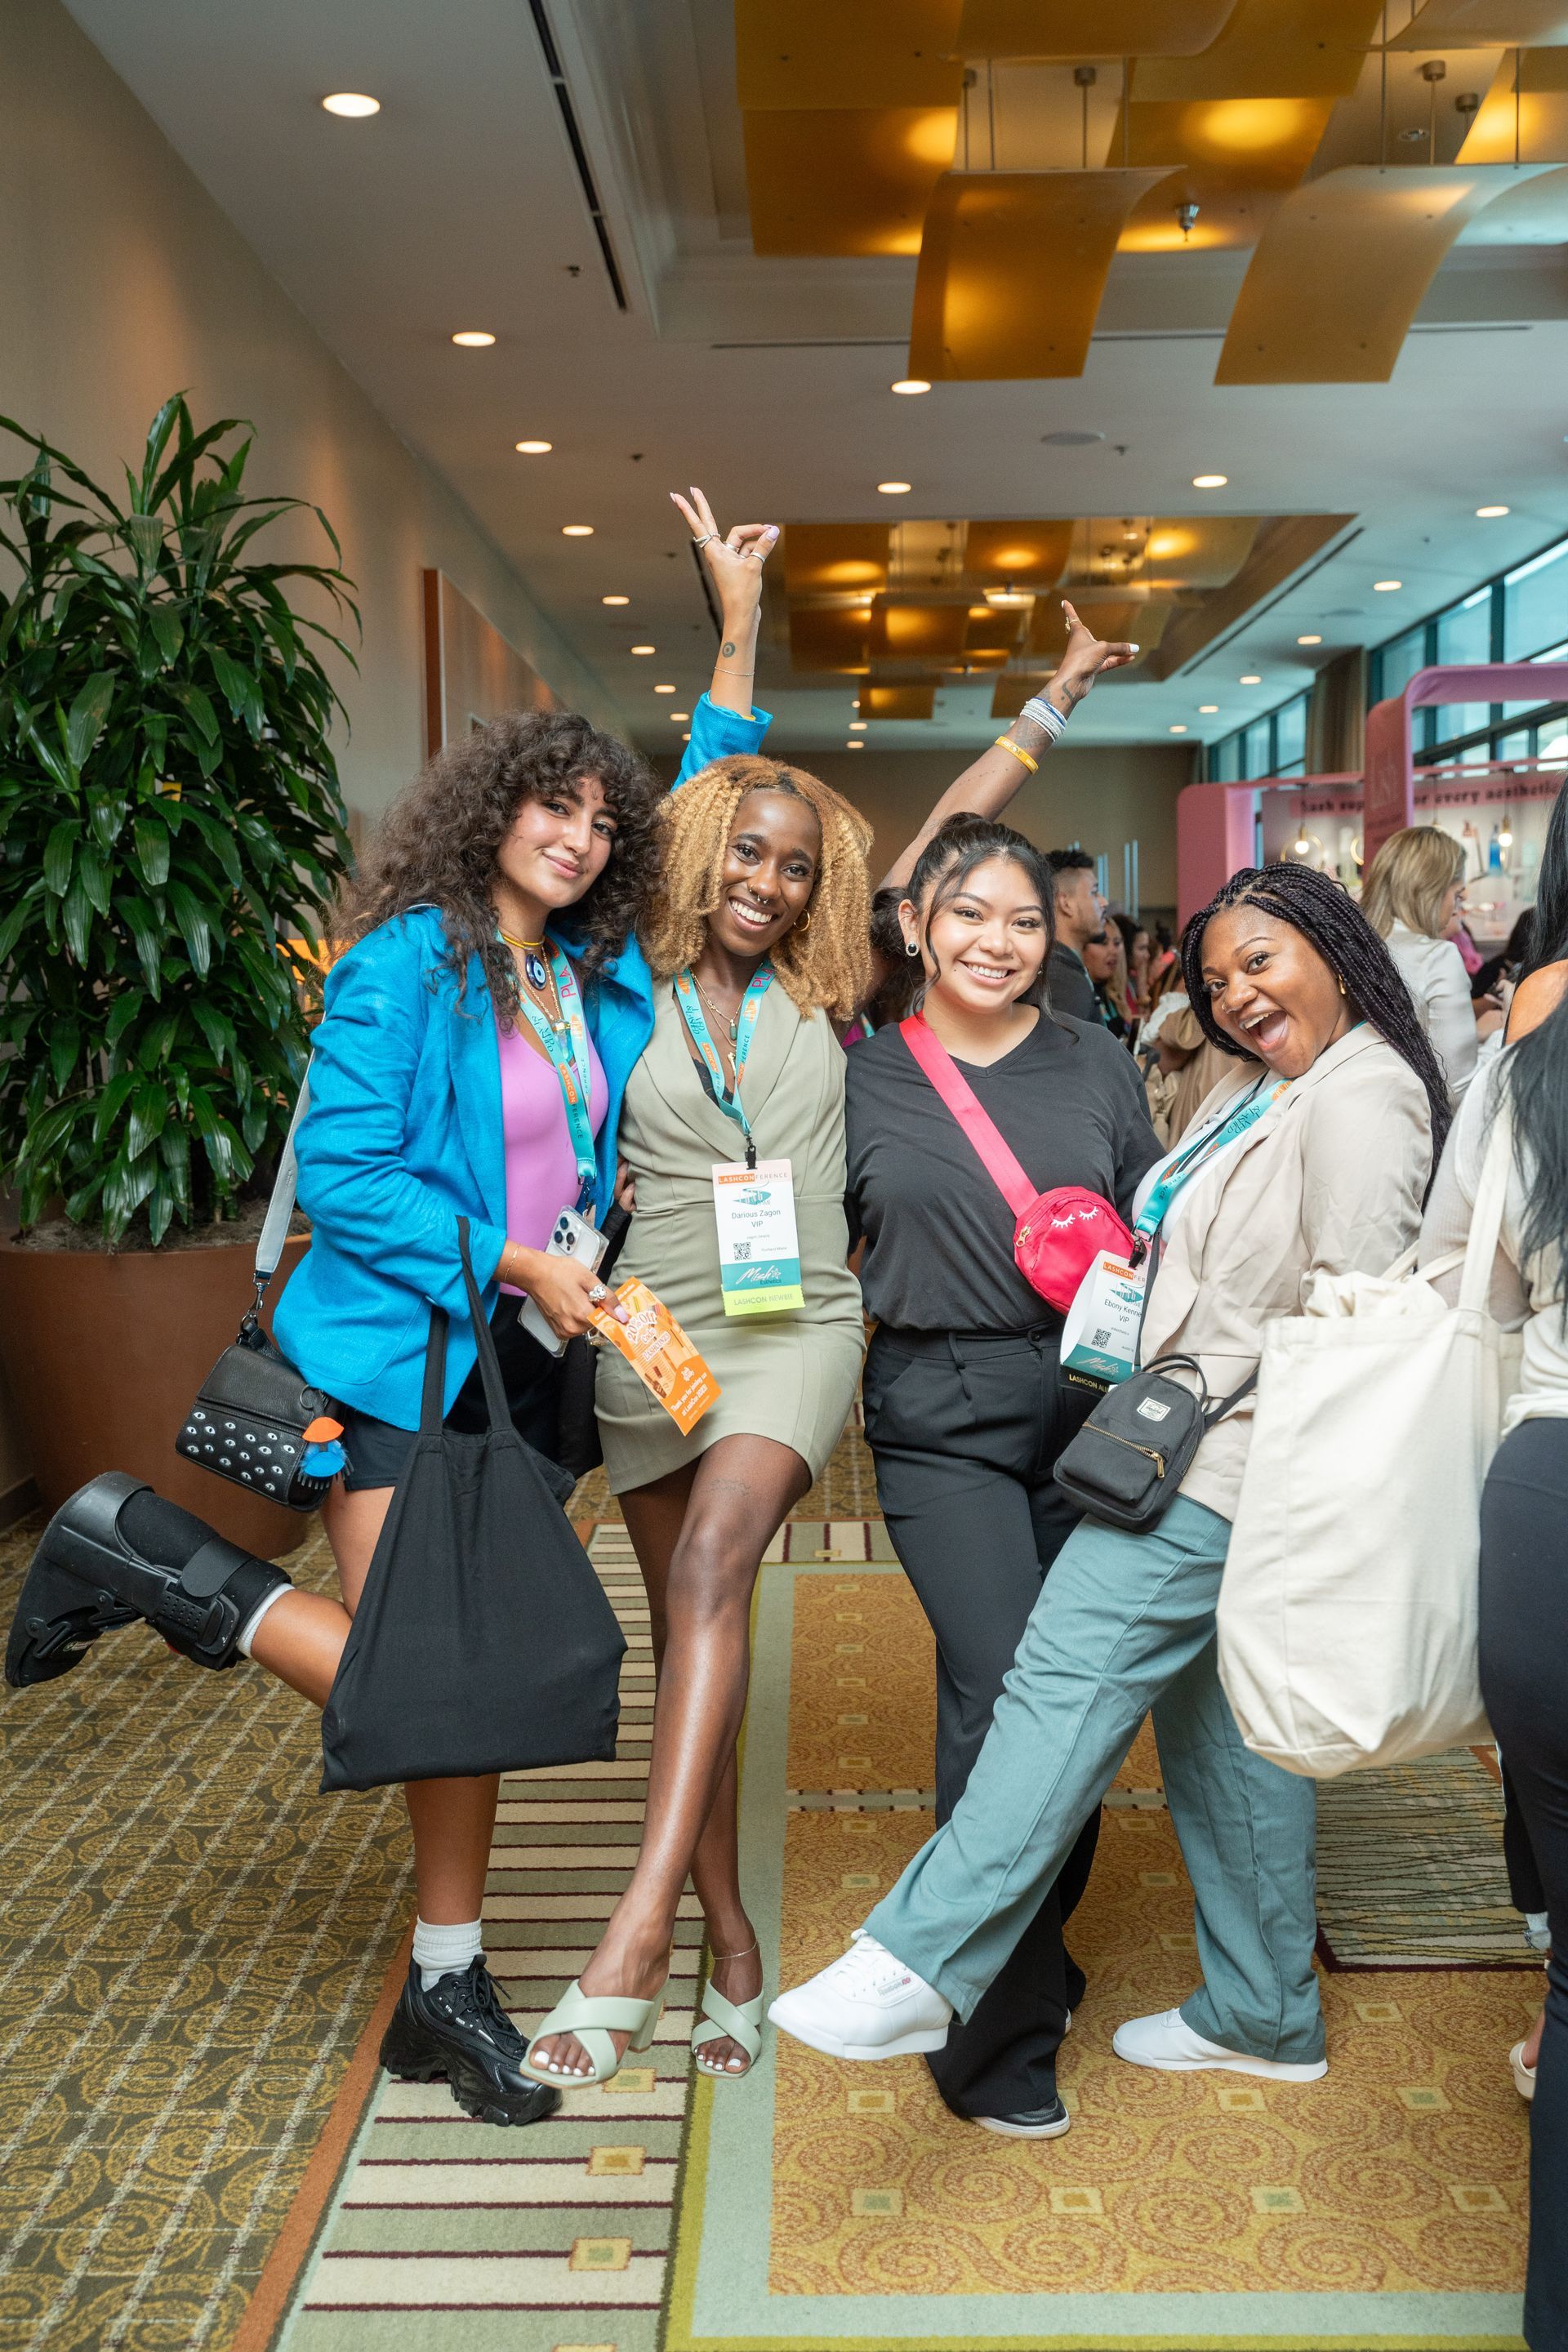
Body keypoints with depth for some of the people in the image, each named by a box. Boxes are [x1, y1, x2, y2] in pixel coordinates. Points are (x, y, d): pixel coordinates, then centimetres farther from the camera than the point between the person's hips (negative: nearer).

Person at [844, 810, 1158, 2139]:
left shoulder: (1098, 1066, 8)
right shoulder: (861, 1083, 3)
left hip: (1091, 1409, 3)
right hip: (943, 1420, -3)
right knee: (1007, 1693, -12)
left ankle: (1037, 1954, 34)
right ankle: (1000, 2041, 3)